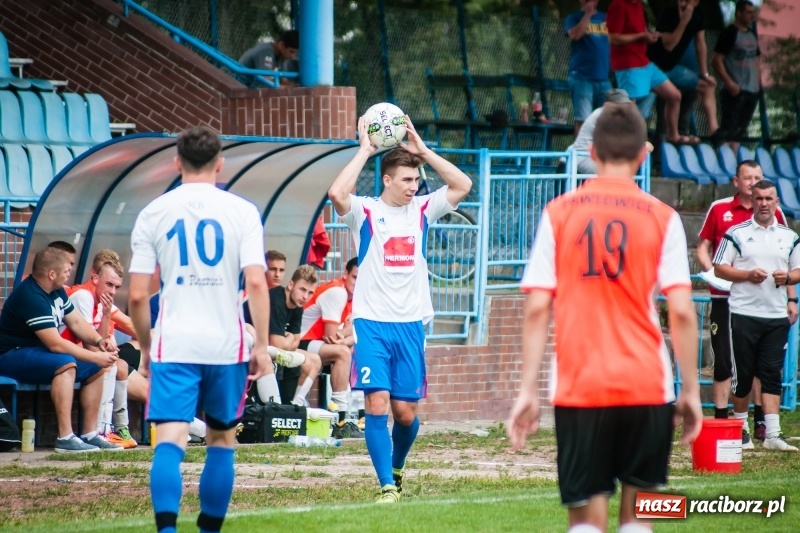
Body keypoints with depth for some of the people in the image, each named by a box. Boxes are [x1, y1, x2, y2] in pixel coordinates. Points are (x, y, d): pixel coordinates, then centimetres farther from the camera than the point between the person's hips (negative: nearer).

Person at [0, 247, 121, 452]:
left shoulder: (56, 291, 6)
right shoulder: (31, 297, -27)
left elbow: (76, 322, 13)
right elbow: (55, 344, -30)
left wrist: (99, 341, -7)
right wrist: (96, 357, -26)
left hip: (38, 352, 10)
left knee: (94, 369, 4)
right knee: (65, 364, -34)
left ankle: (90, 434, 5)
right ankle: (65, 438, -37)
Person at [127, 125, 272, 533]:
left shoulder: (153, 214, 3)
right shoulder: (241, 212, 0)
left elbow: (137, 296, 2)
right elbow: (256, 282, -8)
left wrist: (145, 349, 14)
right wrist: (262, 345, -3)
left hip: (173, 346, 0)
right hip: (226, 346, 0)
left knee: (169, 441, -9)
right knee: (221, 440, 16)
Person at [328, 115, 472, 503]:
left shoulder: (421, 210, 8)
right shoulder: (365, 212, -3)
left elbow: (462, 185, 0)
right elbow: (337, 193, -23)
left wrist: (422, 150, -3)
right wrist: (364, 151, -15)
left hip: (411, 324, 3)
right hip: (372, 324, -3)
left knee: (406, 411, 5)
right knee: (377, 404, -13)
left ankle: (397, 468, 32)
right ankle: (387, 486, -9)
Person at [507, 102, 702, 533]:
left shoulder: (558, 214, 2)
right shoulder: (662, 218, 0)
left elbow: (537, 309, -1)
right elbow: (682, 312, -4)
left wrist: (528, 390, 1)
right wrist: (691, 390, 4)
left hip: (578, 386, 0)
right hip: (647, 385, 0)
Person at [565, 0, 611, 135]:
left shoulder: (606, 18, 15)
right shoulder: (574, 18, 4)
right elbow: (575, 35, -17)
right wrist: (588, 14, -13)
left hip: (604, 77, 4)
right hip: (582, 77, -4)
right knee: (582, 119, -8)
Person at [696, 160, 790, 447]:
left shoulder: (774, 213, 6)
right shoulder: (719, 209, 3)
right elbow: (703, 247, 8)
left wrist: (790, 297, 4)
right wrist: (711, 271, -12)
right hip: (725, 298, -1)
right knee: (724, 361, 0)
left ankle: (761, 423, 13)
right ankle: (721, 421, 5)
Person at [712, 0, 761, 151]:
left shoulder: (752, 34, 15)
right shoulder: (729, 33, -6)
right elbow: (716, 60, -11)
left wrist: (758, 82, 14)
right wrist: (729, 82, -18)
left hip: (752, 91, 7)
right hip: (735, 90, -7)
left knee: (740, 130, 9)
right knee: (728, 129, -10)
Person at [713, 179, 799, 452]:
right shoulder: (736, 233, 1)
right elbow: (719, 268, 0)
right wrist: (747, 275, -14)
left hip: (777, 315, 2)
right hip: (744, 313, -2)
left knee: (772, 374, 0)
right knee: (743, 373, 2)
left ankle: (773, 434, -2)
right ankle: (740, 425, 17)